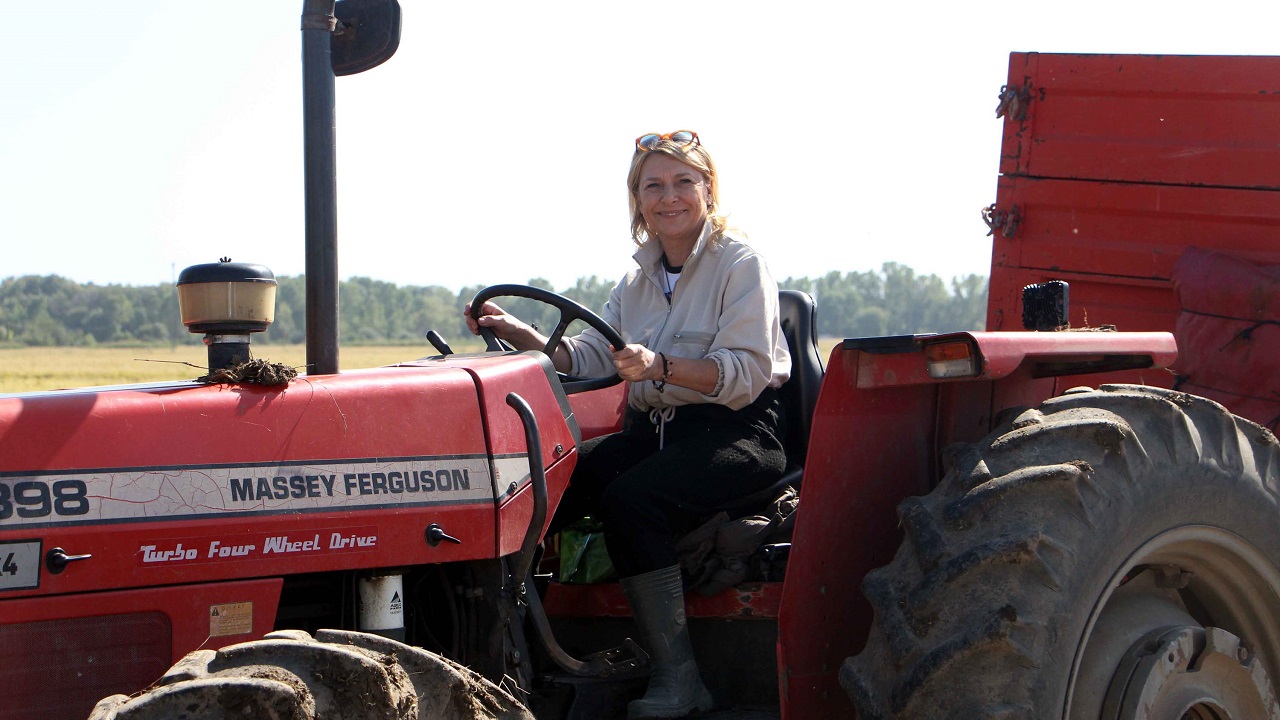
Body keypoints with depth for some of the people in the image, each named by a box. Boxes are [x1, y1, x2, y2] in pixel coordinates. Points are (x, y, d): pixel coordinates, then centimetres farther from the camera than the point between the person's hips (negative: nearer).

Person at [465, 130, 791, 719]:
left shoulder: (741, 266, -4)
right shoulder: (638, 280, 17)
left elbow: (746, 374, -16)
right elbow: (590, 358, 8)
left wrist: (661, 366, -31)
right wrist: (522, 336, -10)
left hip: (737, 433, -6)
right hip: (654, 429, 6)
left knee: (631, 498, -33)